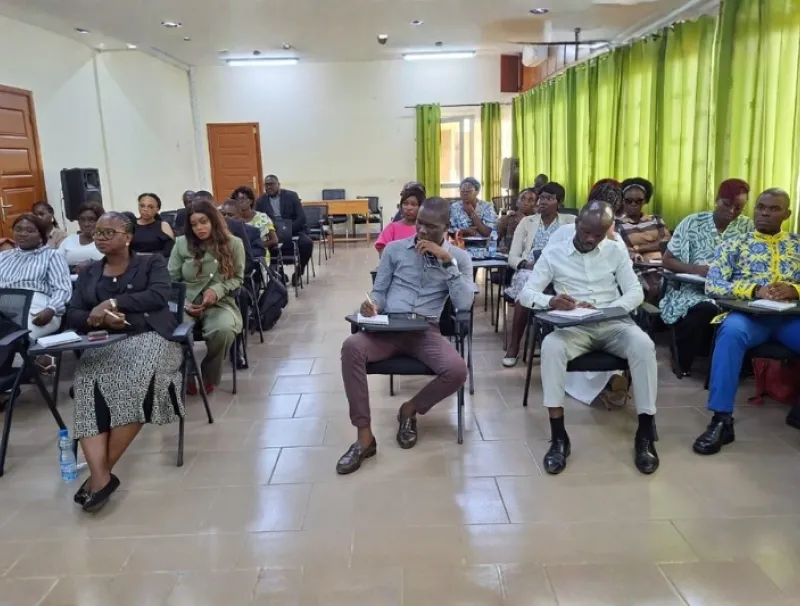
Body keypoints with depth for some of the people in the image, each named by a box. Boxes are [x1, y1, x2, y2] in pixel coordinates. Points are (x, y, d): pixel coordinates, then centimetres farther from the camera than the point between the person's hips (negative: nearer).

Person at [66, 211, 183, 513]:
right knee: (89, 385, -30)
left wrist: (112, 302, -15)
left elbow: (159, 296, -7)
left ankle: (101, 472, -25)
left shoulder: (152, 263, 13)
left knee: (135, 381, -34)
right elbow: (72, 316, 12)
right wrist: (99, 317, -11)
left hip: (148, 336, -3)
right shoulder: (88, 273, 24)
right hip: (102, 344, 3)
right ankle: (101, 475, -38)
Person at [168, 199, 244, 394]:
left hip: (219, 304, -1)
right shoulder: (182, 243, 6)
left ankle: (208, 376, -5)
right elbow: (171, 279, 7)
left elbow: (237, 278, 8)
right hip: (185, 304, 1)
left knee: (224, 330, -37)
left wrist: (217, 290, -12)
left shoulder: (233, 243, 4)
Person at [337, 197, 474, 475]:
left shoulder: (459, 257, 8)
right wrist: (372, 305, -12)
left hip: (426, 331, 0)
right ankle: (364, 436, -22)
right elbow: (379, 292, 13)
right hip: (388, 328, 1)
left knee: (457, 371, -29)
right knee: (351, 347, -31)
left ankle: (409, 410, 3)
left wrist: (447, 260, -12)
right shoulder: (394, 249, 10)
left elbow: (464, 304, -6)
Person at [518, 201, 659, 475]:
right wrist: (550, 301, -24)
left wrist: (605, 309, -17)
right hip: (574, 327, -1)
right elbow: (526, 293, 0)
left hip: (612, 324, 1)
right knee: (551, 345, -35)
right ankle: (558, 437, -27)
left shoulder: (616, 252, 11)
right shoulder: (553, 253, 6)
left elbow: (636, 292, 3)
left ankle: (645, 434, -17)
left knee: (643, 344, -31)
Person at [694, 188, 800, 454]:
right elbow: (713, 285, 0)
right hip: (749, 315, -2)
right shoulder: (734, 245, 13)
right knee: (731, 332, -37)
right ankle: (721, 419, -32)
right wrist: (755, 290, -14)